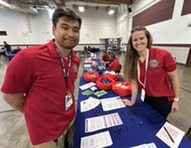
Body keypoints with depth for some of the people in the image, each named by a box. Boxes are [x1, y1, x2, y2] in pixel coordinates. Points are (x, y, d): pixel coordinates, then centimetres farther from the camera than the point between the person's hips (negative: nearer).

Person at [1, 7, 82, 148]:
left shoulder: (75, 59, -7)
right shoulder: (28, 57, -27)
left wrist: (66, 112, 11)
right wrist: (36, 114, -2)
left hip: (71, 120, 6)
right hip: (47, 131, -5)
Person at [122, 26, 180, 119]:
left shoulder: (163, 55, -22)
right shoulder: (131, 59, -12)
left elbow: (173, 78, -11)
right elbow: (134, 82, -9)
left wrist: (176, 100, -4)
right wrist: (132, 102, -5)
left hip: (163, 99, -3)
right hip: (145, 97, 3)